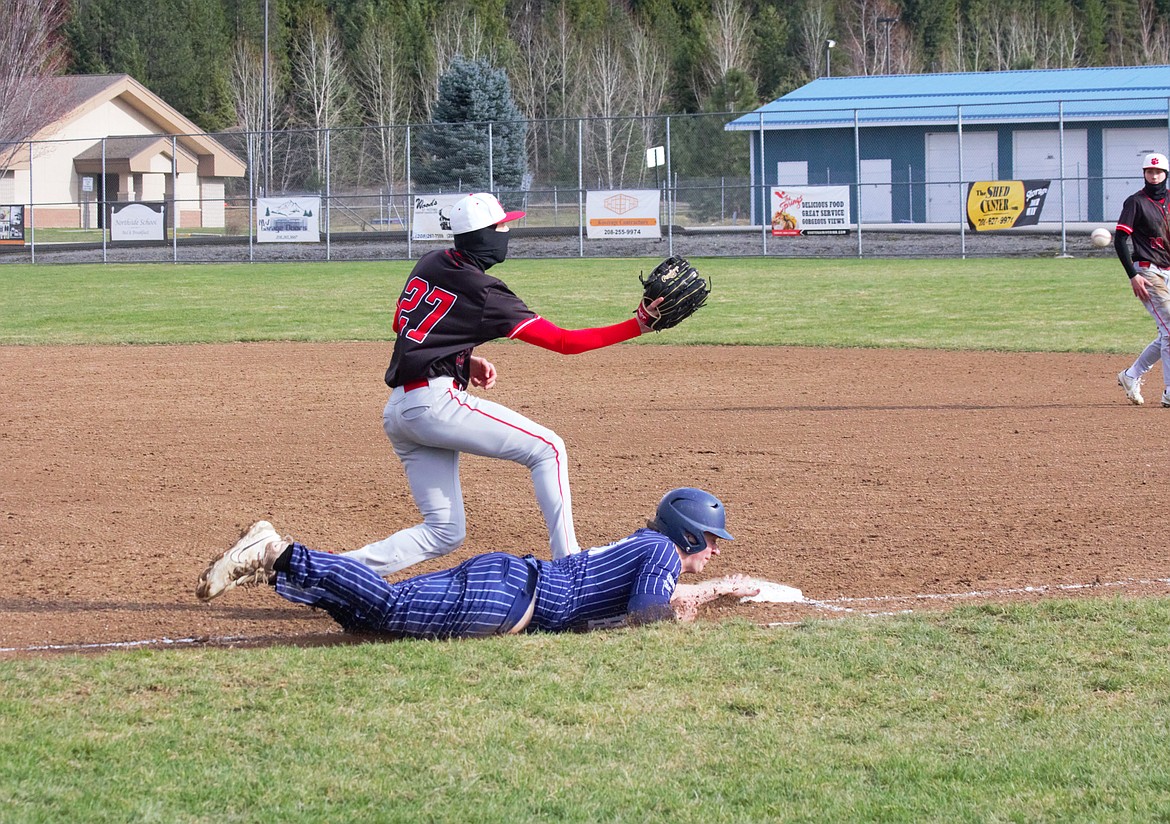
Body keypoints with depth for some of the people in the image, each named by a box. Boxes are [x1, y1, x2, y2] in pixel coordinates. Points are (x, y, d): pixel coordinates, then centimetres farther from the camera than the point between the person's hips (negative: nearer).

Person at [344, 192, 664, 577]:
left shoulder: (430, 263, 14)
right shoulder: (484, 292, -8)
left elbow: (402, 323, 29)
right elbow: (565, 342, -8)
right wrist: (639, 324, -11)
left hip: (396, 411, 8)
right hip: (436, 401, -8)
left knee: (444, 531, 9)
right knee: (547, 448, 0)